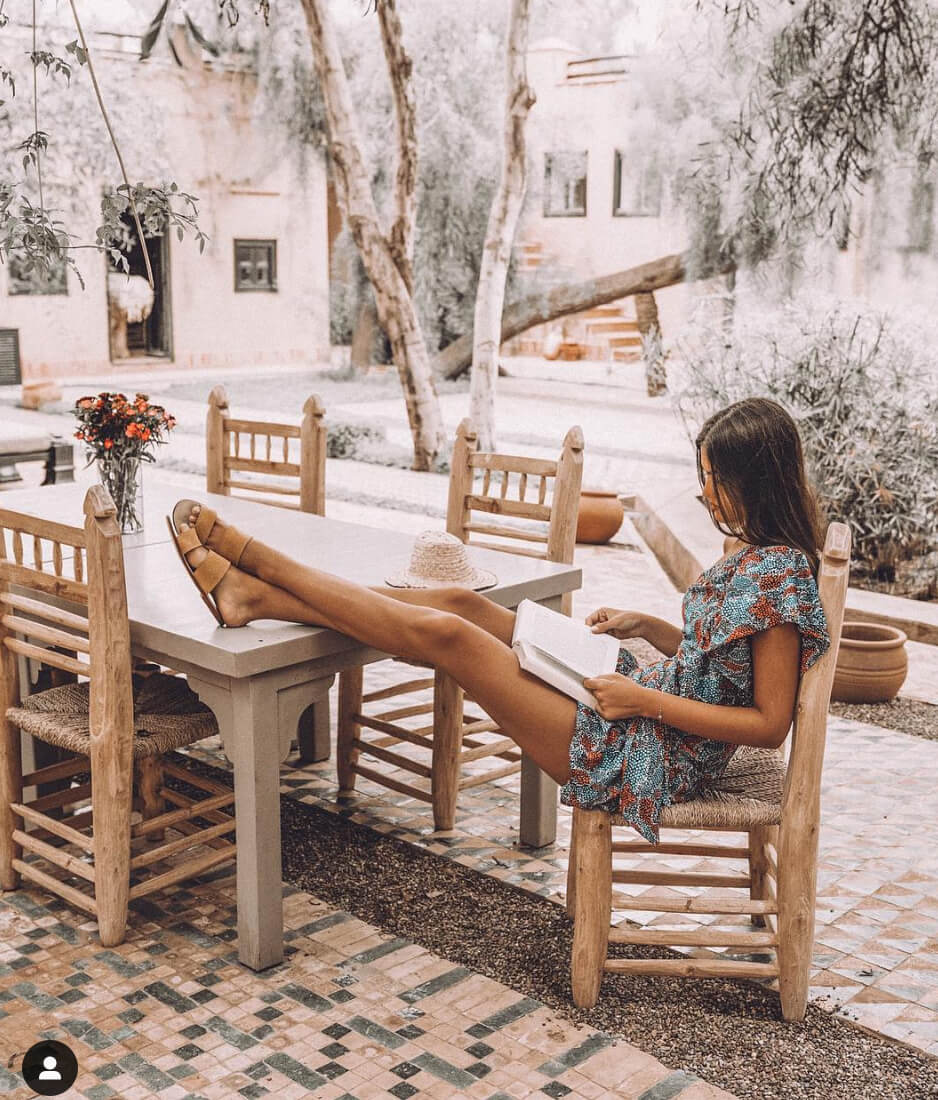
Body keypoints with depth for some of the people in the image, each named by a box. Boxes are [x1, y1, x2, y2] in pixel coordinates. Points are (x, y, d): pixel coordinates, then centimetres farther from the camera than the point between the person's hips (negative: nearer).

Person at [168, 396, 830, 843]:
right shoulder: (753, 552, 7)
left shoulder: (781, 574, -22)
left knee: (444, 634, -13)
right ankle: (253, 595, 5)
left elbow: (770, 723, -22)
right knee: (464, 604, 0)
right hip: (640, 711, 9)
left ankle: (250, 556, 1)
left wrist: (647, 700, -21)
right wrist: (647, 628, 6)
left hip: (643, 756, -9)